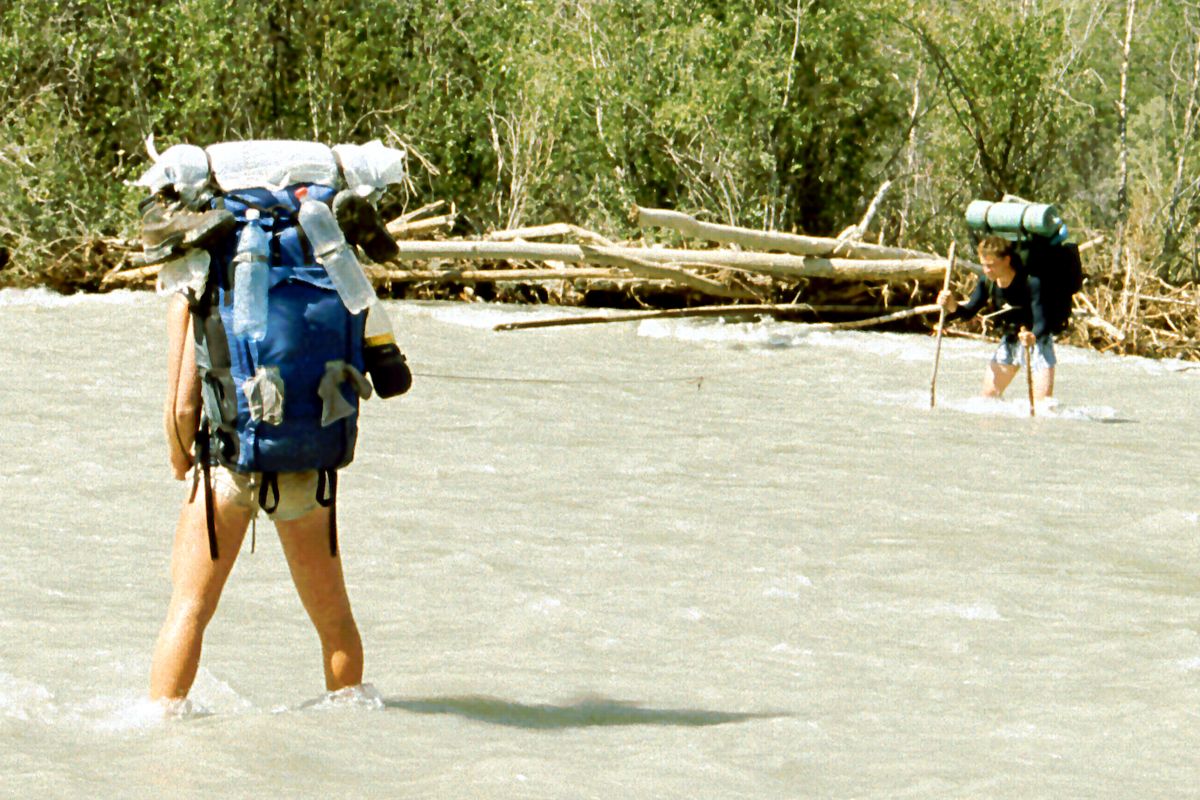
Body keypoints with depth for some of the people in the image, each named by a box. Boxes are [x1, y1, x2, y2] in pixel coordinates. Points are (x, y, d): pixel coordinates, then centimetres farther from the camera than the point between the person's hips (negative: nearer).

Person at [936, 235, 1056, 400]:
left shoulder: (1031, 283, -30)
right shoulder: (987, 282, -12)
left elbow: (1041, 323, -35)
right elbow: (969, 311, -1)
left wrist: (1032, 337, -57)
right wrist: (953, 306, -23)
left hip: (1038, 340, -6)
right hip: (1009, 340, 6)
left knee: (1043, 400, -17)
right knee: (989, 394, 11)